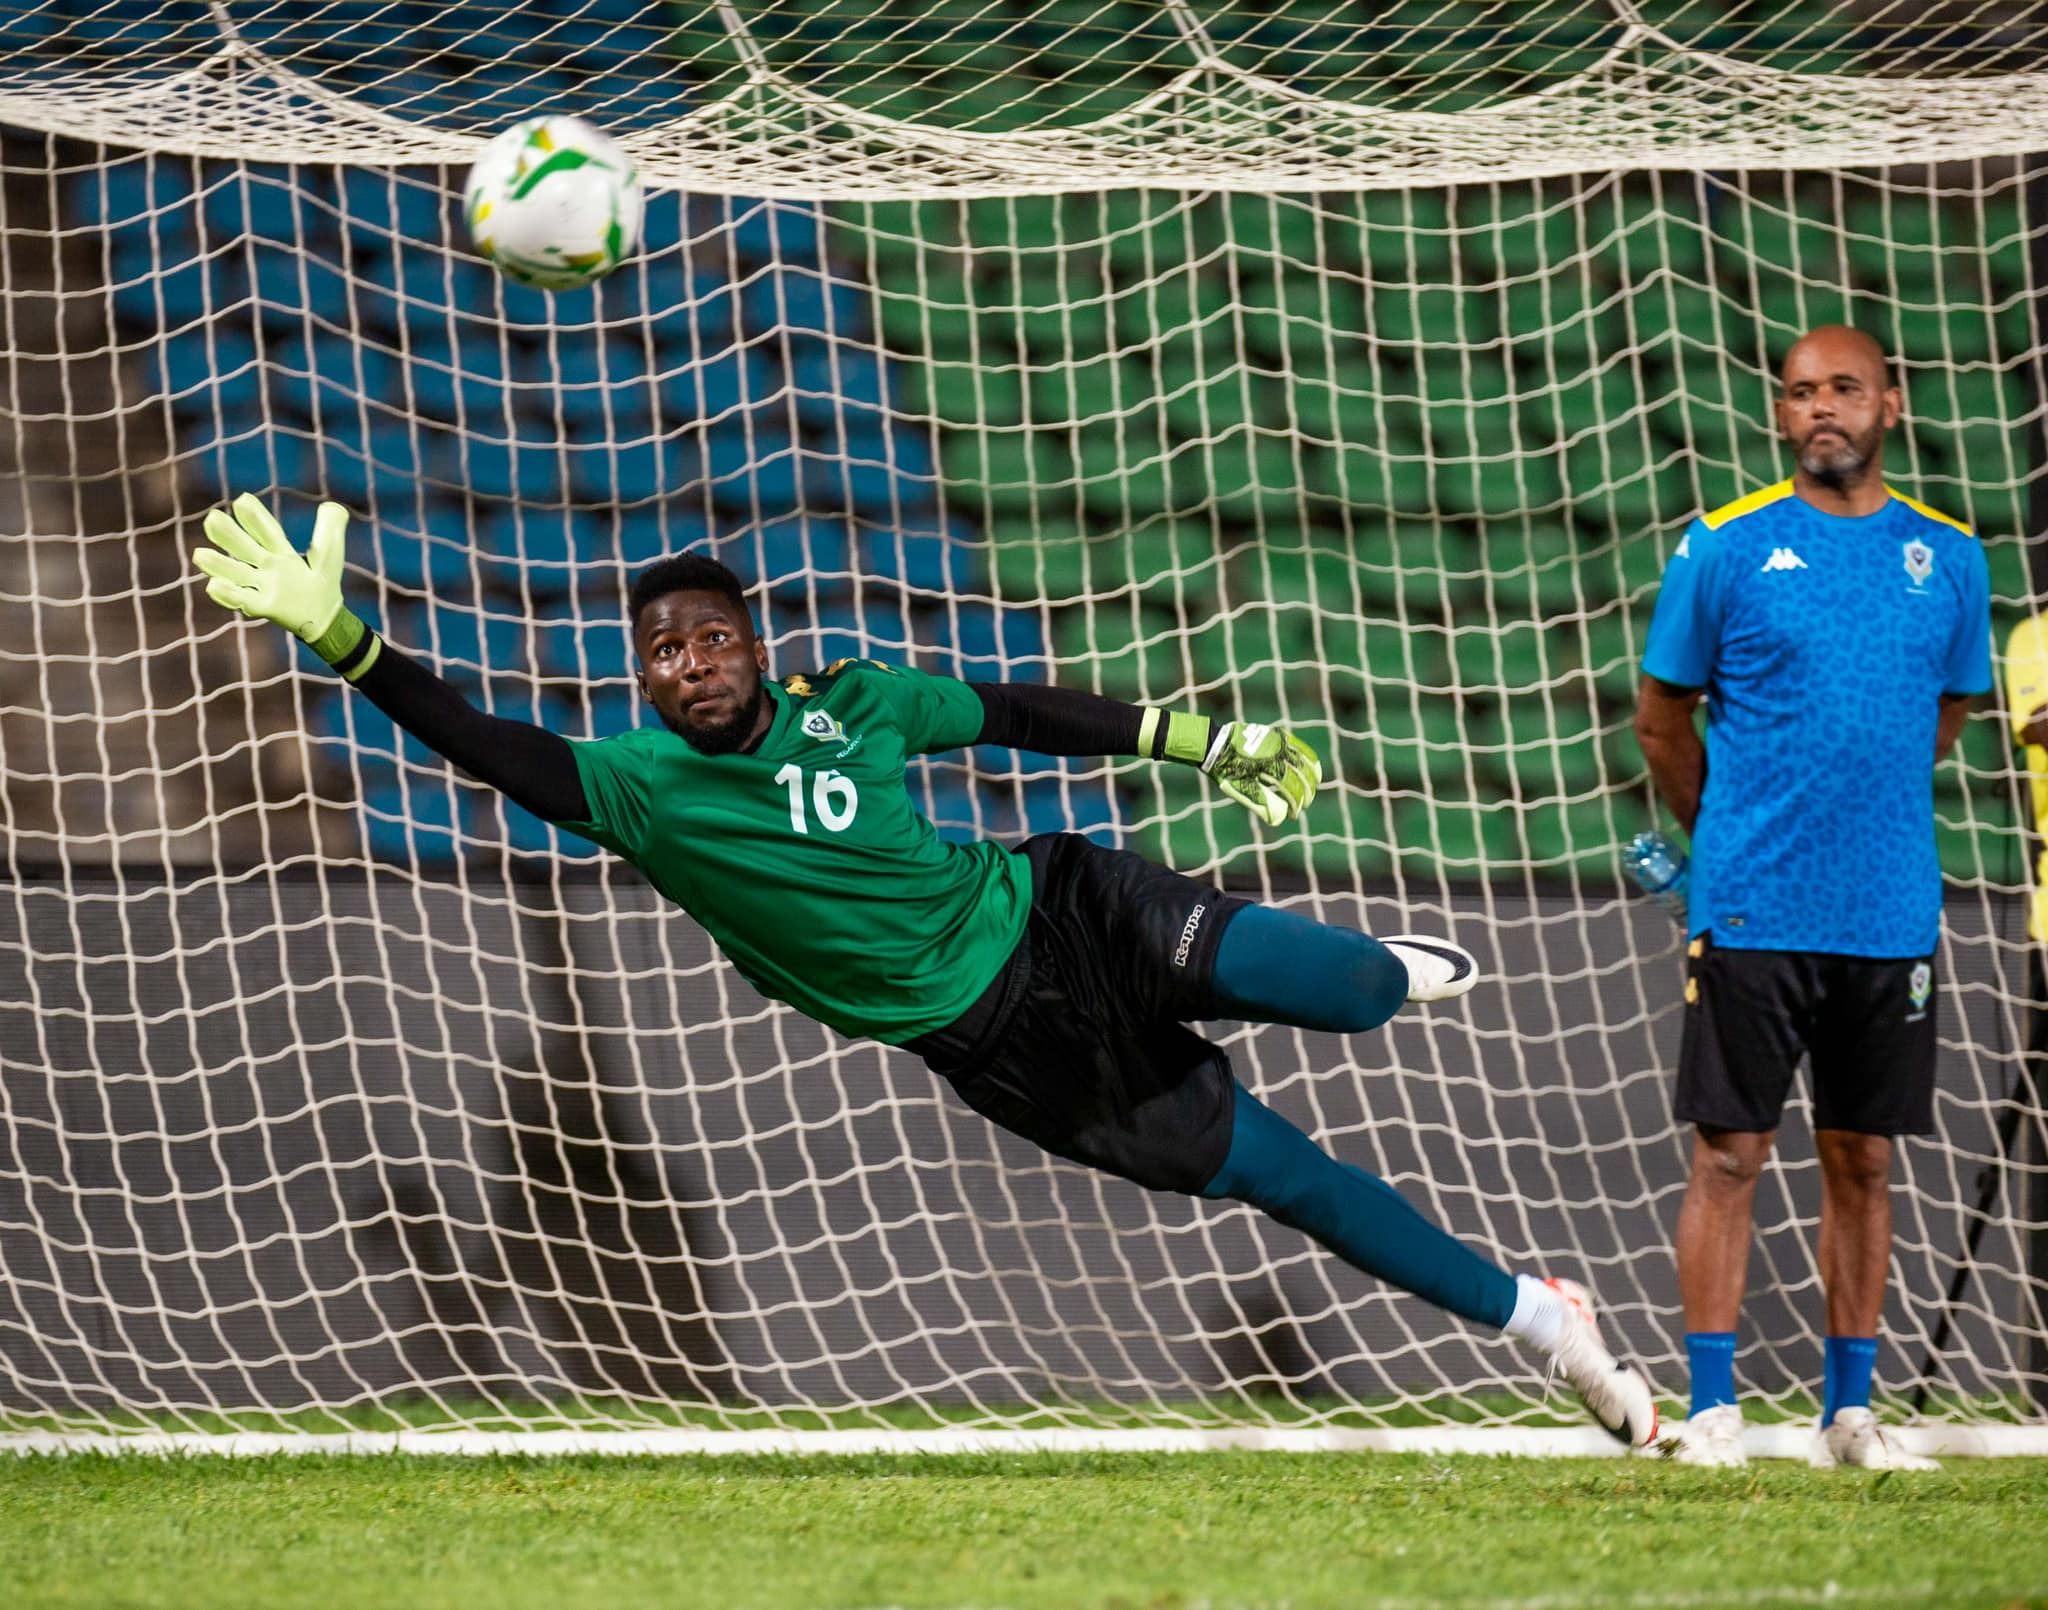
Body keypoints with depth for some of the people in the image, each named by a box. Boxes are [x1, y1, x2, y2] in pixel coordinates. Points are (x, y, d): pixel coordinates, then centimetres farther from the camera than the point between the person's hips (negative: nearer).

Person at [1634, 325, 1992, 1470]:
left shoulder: (1950, 560, 7)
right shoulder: (1726, 548, -1)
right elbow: (1661, 723, 7)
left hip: (1892, 913, 3)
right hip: (1753, 910, -3)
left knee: (1865, 1160, 7)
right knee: (1732, 1152, -3)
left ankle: (1850, 1413, 14)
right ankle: (1713, 1409, 1)